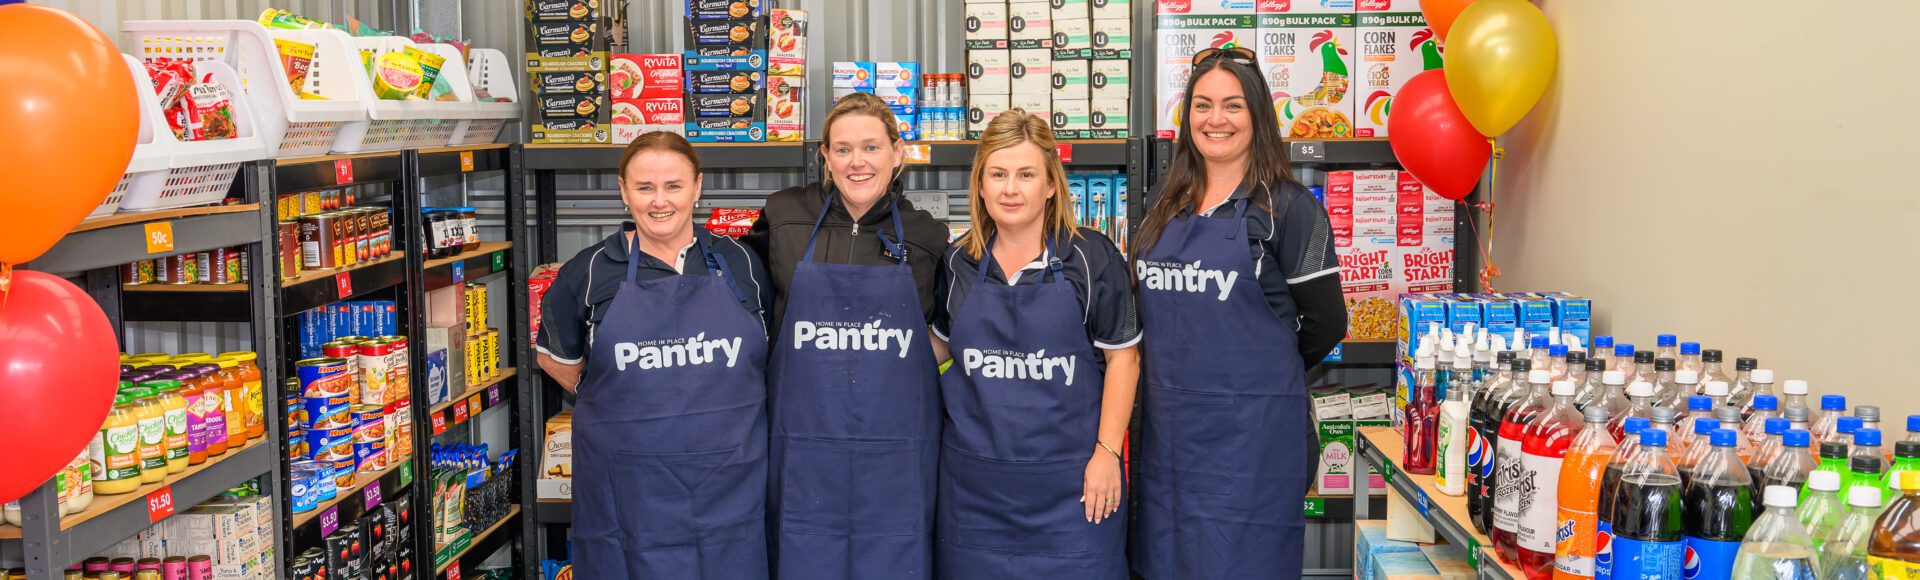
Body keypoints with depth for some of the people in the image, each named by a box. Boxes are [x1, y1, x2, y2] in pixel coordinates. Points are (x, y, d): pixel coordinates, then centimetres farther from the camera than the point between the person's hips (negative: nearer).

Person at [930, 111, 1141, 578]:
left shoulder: (1091, 257, -5)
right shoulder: (958, 263, 5)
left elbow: (1122, 358, -3)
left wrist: (1107, 453, -8)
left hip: (1070, 480, -3)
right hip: (974, 480, 3)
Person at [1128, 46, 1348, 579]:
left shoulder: (1286, 206, -6)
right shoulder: (1165, 206, 11)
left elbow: (1324, 323, -4)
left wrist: (1264, 371, 8)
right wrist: (1179, 372, 10)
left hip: (1250, 431, -5)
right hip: (1168, 427, 6)